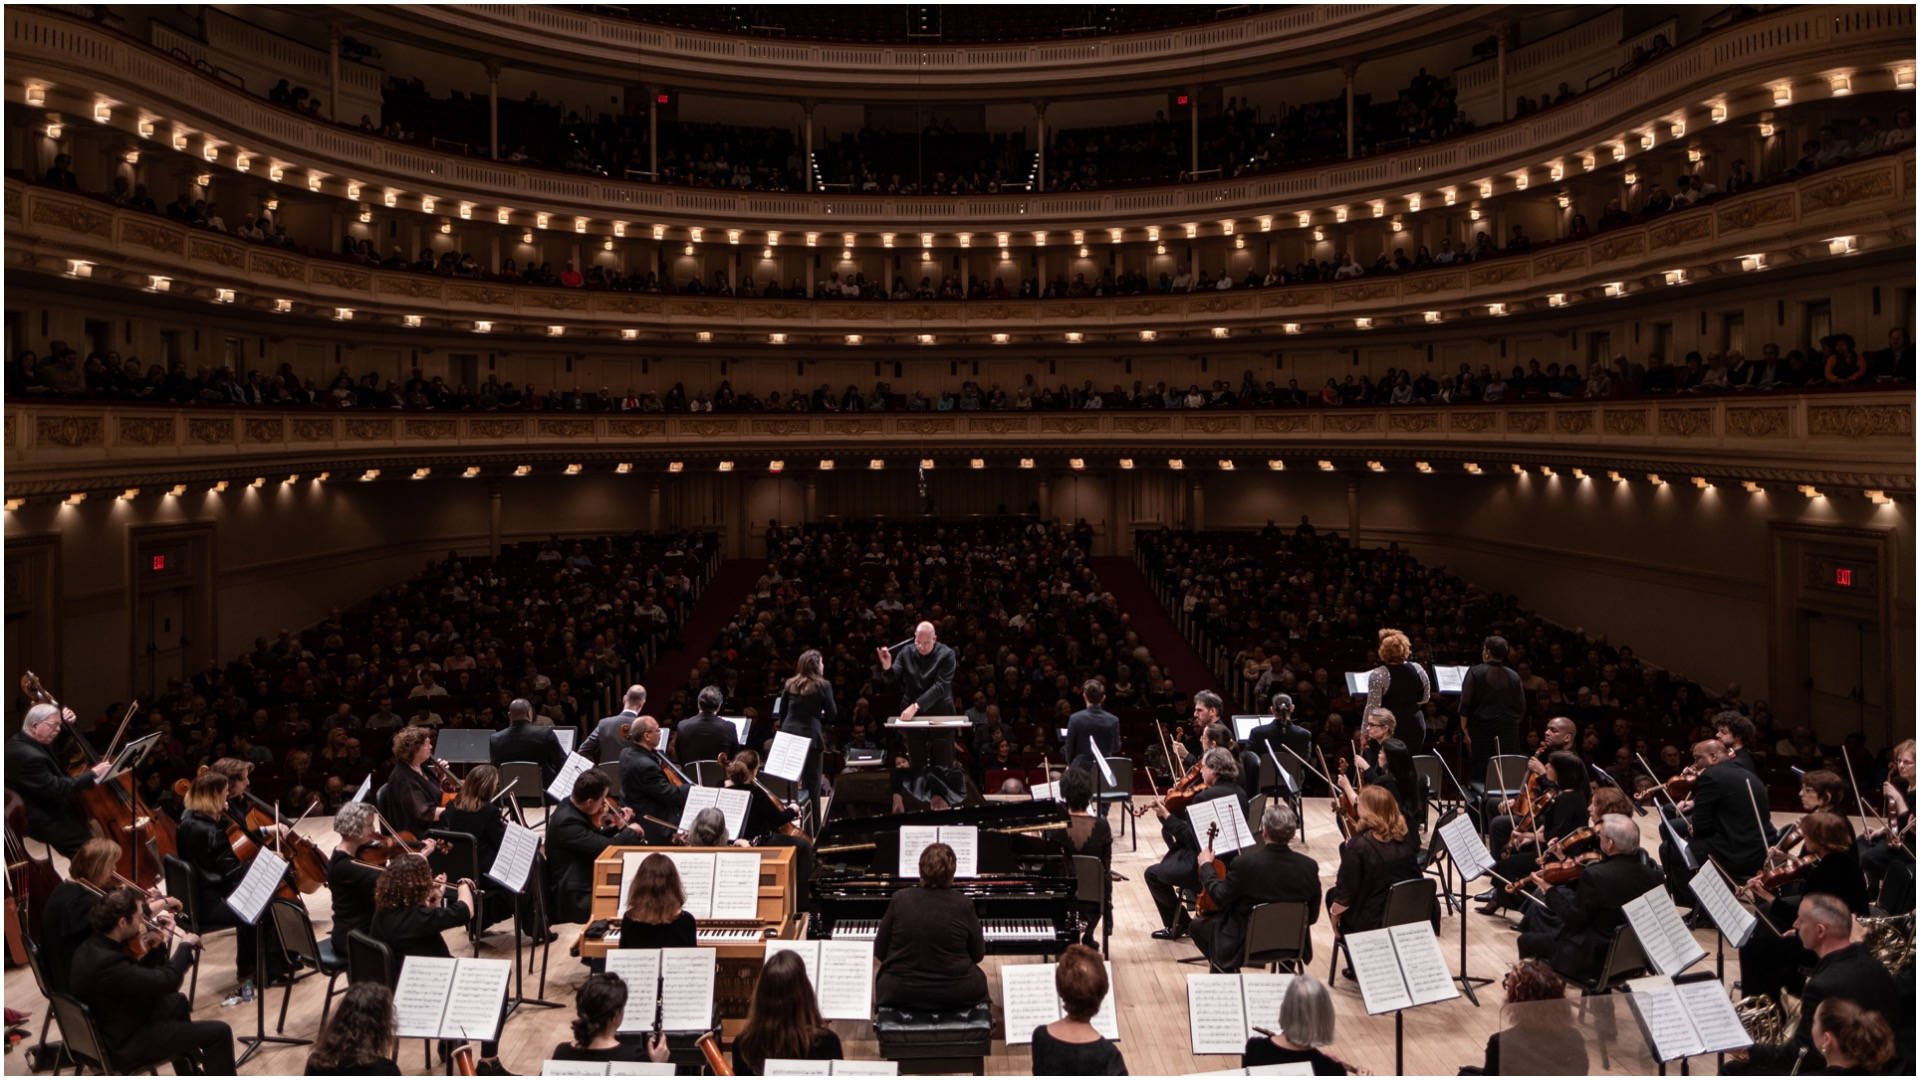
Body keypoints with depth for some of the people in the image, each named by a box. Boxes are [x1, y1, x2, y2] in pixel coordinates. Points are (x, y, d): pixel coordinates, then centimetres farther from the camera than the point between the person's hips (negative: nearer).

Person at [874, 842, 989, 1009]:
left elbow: (880, 951, -2)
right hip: (955, 995, 0)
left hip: (900, 994, 1)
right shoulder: (963, 904, -12)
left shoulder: (899, 899, -10)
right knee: (978, 977, 32)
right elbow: (978, 954, -1)